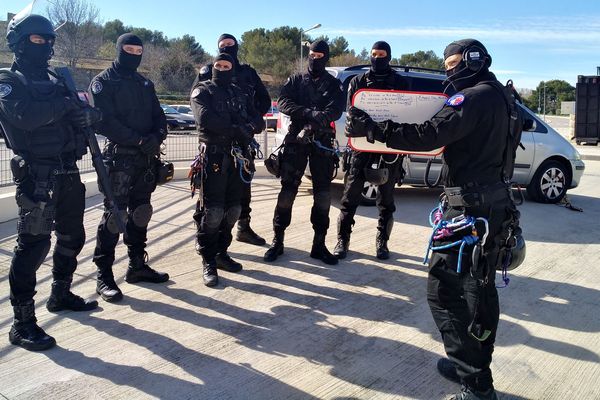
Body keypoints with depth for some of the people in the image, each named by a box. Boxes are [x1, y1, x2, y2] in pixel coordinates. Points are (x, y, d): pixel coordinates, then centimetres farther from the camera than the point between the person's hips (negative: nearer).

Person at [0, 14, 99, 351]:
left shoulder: (56, 79, 18)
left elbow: (93, 115, 11)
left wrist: (86, 114, -13)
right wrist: (64, 103, -10)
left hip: (68, 172, 7)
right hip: (37, 175, -7)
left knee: (72, 237, 15)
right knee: (34, 243, -10)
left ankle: (61, 295, 34)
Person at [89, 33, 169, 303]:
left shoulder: (145, 84, 18)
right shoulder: (103, 81, -1)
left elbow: (158, 116, 12)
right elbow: (104, 121, -14)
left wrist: (157, 137, -11)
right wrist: (139, 140, -20)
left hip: (146, 157, 7)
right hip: (119, 157, -6)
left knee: (141, 212, 11)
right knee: (115, 214, -8)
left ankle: (137, 265, 23)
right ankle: (104, 275, -1)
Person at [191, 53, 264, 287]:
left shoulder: (240, 93, 20)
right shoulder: (202, 90, 4)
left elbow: (257, 120, 9)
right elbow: (205, 118, -16)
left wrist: (248, 127, -13)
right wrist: (235, 128, -15)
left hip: (237, 156, 6)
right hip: (213, 156, -5)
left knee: (232, 209, 9)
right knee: (212, 211, -7)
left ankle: (221, 253, 22)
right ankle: (208, 262, 2)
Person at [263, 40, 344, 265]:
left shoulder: (333, 84, 12)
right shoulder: (295, 81, 14)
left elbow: (335, 110, -6)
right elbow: (283, 103, -2)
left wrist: (314, 124, -23)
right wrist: (309, 113, -18)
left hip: (322, 141, 1)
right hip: (296, 139, 0)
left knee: (322, 194, 1)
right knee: (287, 191, -2)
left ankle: (319, 244, 8)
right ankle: (277, 241, 6)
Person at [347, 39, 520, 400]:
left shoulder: (473, 98, -15)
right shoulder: (497, 96, 15)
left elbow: (428, 136, -25)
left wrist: (374, 129, -21)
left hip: (470, 207, -10)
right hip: (495, 204, 10)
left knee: (445, 289, -5)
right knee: (480, 289, 17)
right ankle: (475, 369, 31)